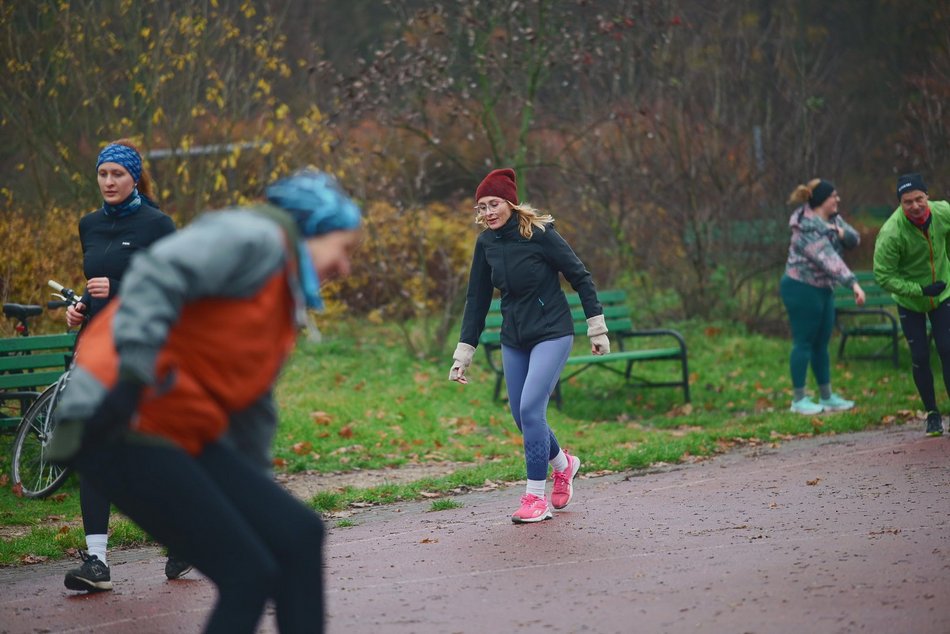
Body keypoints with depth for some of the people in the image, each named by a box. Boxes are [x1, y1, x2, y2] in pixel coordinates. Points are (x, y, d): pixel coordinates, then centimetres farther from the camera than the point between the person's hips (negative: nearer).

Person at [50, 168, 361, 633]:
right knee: (248, 574, -10)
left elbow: (251, 402, 25)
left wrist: (254, 493, 26)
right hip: (121, 425, -10)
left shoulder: (284, 297, 23)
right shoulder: (256, 237, -7)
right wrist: (133, 377, -32)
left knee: (299, 535, 5)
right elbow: (156, 276, -23)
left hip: (178, 431, 10)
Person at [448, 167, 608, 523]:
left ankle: (536, 497, -7)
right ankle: (563, 464, 36)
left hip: (552, 334, -6)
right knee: (521, 417, 7)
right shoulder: (486, 244, 1)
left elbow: (580, 277, -8)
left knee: (530, 409, -17)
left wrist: (597, 329, -7)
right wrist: (463, 354, 4)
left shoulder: (538, 234, -15)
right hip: (513, 340, 6)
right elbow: (477, 300, 7)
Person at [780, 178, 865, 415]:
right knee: (804, 342, -3)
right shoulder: (808, 230, -23)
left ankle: (826, 397, 20)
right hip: (802, 289, -9)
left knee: (822, 344, 13)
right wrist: (853, 283, -36)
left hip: (823, 289, 9)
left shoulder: (832, 219, 6)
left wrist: (841, 232, -18)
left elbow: (854, 239, 4)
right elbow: (830, 260, -30)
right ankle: (798, 400, 4)